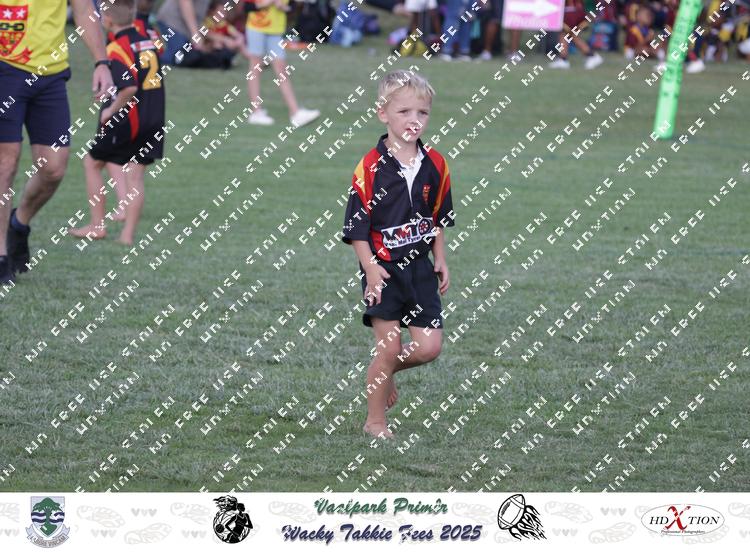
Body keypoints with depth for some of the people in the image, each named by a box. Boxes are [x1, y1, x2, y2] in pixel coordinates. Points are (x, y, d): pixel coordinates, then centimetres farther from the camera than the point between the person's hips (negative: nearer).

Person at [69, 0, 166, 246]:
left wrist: (111, 110, -15)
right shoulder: (148, 43, 9)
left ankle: (97, 226, 14)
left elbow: (129, 87, -29)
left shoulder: (116, 49, -16)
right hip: (154, 121, 7)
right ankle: (128, 234, 2)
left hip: (126, 122, -7)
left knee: (92, 163, 13)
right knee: (135, 175, 8)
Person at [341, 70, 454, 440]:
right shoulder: (371, 167, -12)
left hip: (420, 269, 5)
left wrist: (440, 260, 10)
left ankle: (384, 371, 30)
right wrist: (370, 268, -17)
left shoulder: (434, 165, 3)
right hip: (384, 269, -5)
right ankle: (375, 421, 11)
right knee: (389, 346, -5)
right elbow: (357, 225, -10)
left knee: (429, 346, -1)